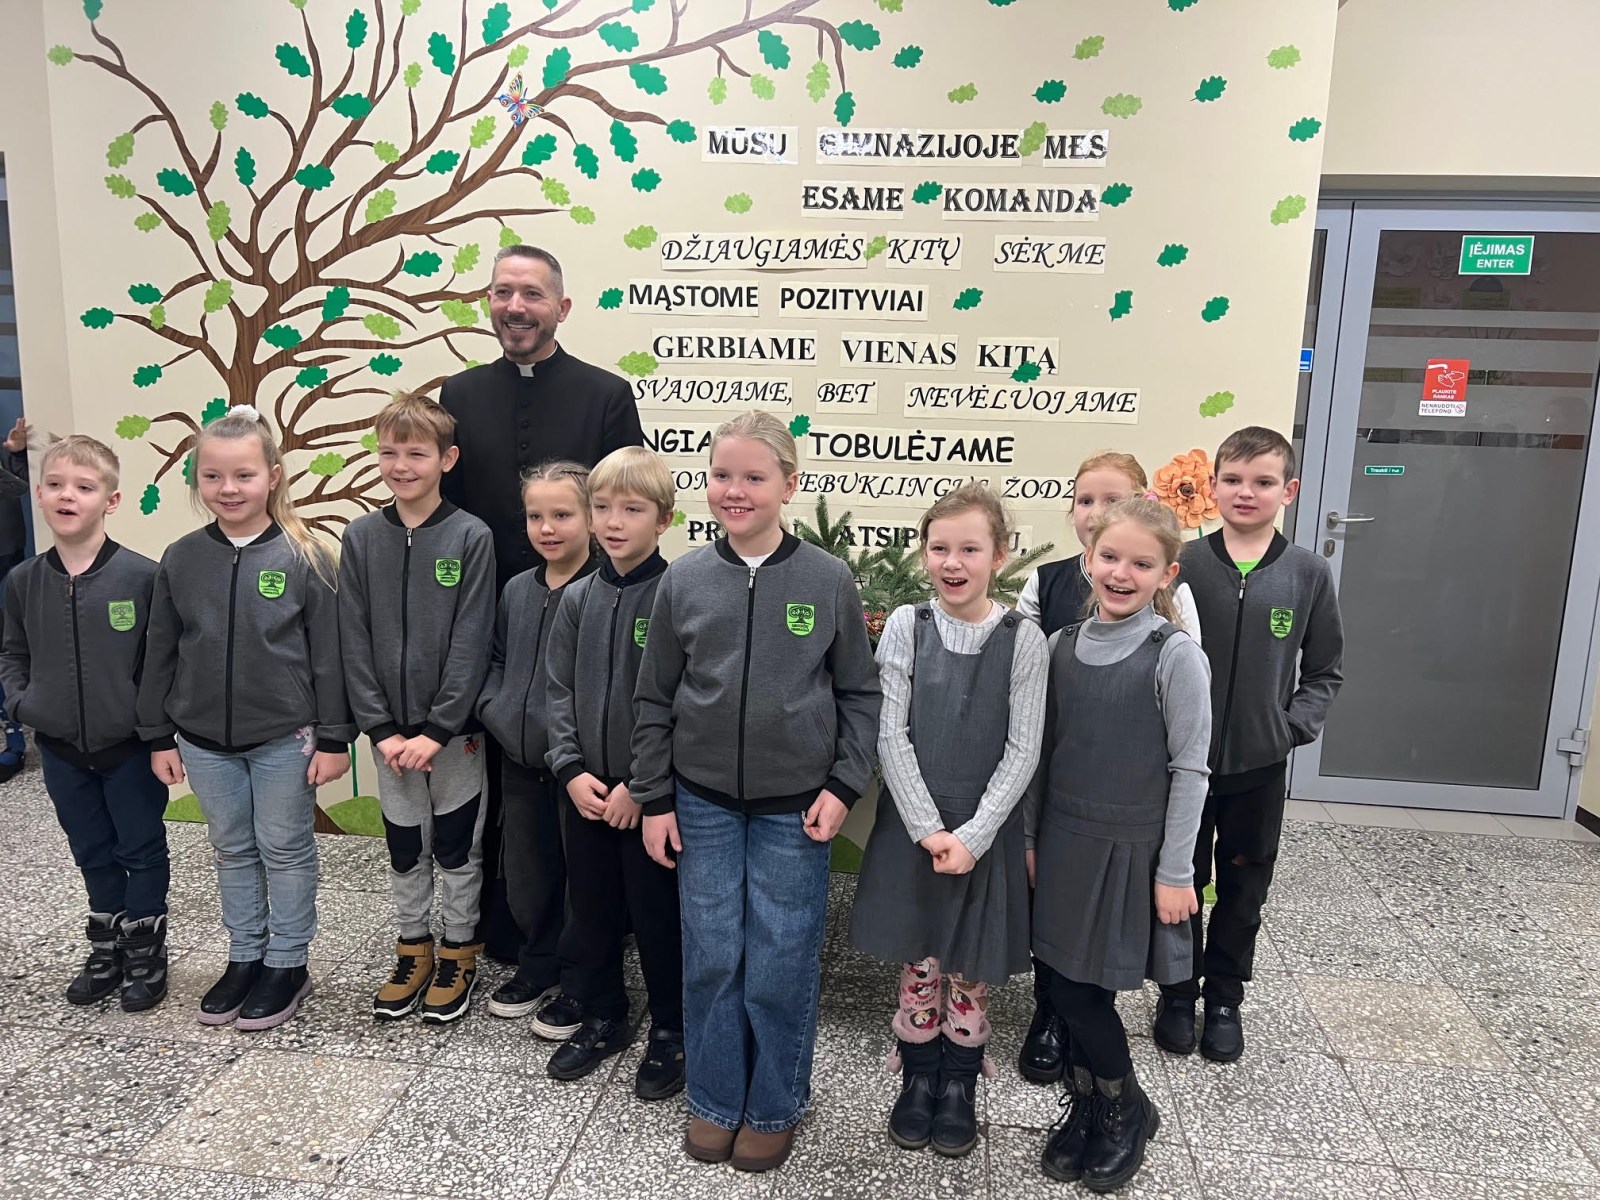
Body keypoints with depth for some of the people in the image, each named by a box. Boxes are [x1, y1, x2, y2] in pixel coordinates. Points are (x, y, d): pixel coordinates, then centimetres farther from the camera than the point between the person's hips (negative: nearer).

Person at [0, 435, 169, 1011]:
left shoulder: (142, 576, -15)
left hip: (130, 747, -4)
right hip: (60, 749, 4)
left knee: (143, 851, 11)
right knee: (93, 854, 19)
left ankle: (146, 953, 28)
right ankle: (106, 951, 35)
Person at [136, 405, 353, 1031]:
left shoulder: (305, 557, -11)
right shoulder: (181, 559, 0)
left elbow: (328, 655, -9)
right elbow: (160, 653, 6)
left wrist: (334, 738, -9)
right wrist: (159, 736, 7)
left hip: (285, 738, -4)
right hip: (204, 739, 4)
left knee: (285, 850, 9)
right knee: (233, 850, 17)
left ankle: (287, 964, 25)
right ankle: (244, 958, 33)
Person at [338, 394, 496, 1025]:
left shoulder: (471, 537, -10)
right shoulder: (361, 536, 0)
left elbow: (471, 643, -12)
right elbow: (355, 642, -1)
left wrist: (437, 730, -16)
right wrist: (382, 729, -8)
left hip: (454, 728, -3)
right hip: (389, 729, 3)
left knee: (456, 843, 10)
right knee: (404, 846, 16)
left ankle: (459, 953, 29)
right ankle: (413, 950, 34)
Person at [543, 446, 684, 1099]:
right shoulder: (578, 598, 3)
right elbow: (560, 691, 5)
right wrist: (572, 770, -6)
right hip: (586, 792, 5)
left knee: (659, 915, 8)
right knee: (590, 909, 17)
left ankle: (670, 1031, 28)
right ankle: (602, 1018, 38)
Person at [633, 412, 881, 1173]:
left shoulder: (829, 581, -6)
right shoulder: (684, 580, -2)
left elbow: (859, 693, 1)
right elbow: (655, 699, 3)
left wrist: (843, 787, -6)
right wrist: (653, 799, 3)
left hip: (794, 807, -1)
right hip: (702, 803, 2)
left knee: (781, 965, 7)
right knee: (710, 958, 11)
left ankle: (775, 1107, 30)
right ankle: (714, 1099, 33)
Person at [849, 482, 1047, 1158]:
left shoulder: (1022, 639, -7)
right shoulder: (906, 626, -5)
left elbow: (1023, 751, -7)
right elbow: (891, 735, -6)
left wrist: (972, 835, -14)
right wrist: (928, 828, -12)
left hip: (986, 830, -1)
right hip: (911, 825, 1)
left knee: (972, 965, 11)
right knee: (917, 962, 13)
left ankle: (959, 1084, 32)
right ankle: (918, 1077, 33)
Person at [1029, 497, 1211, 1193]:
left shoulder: (1175, 656, -11)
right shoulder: (1061, 647, 2)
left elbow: (1189, 769, -9)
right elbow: (1044, 751, 8)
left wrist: (1175, 870, -9)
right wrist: (1032, 839, 9)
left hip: (1132, 849, -4)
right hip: (1065, 841, 4)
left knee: (1084, 992, 2)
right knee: (1066, 989, 11)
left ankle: (1126, 1111, 29)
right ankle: (1087, 1110, 34)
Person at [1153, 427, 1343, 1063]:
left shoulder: (1308, 573, -3)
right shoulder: (1184, 564, -7)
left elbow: (1324, 670, 5)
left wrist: (1294, 726, -6)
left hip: (1261, 765, 1)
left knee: (1244, 886, 15)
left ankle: (1225, 997, 33)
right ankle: (1177, 993, 31)